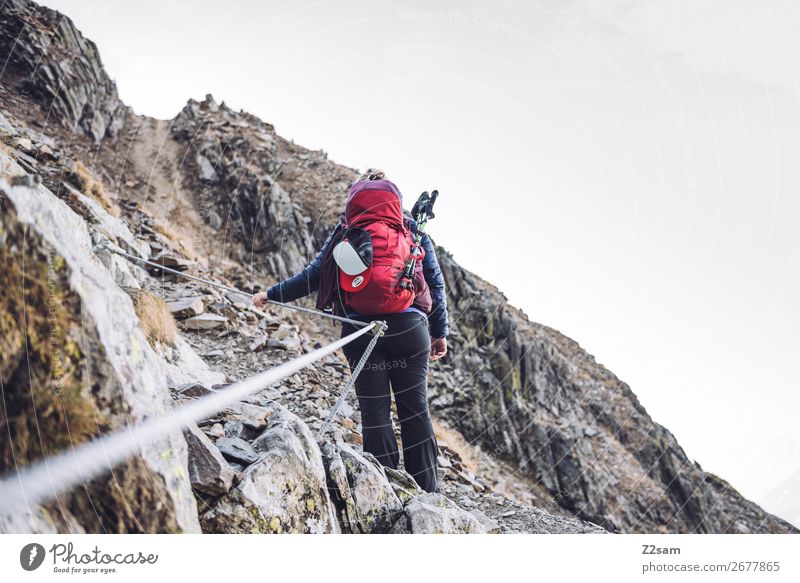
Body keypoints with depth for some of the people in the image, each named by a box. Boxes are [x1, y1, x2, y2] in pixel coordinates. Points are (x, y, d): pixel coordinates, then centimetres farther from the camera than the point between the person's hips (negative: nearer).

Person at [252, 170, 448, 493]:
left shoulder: (345, 233, 9)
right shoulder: (414, 231, 11)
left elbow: (312, 276, 5)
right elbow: (436, 282, 9)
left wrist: (271, 295, 16)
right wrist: (440, 332, 14)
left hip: (360, 331, 0)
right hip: (409, 329, 0)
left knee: (374, 412, 6)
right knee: (415, 408, 7)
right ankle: (425, 492, 9)